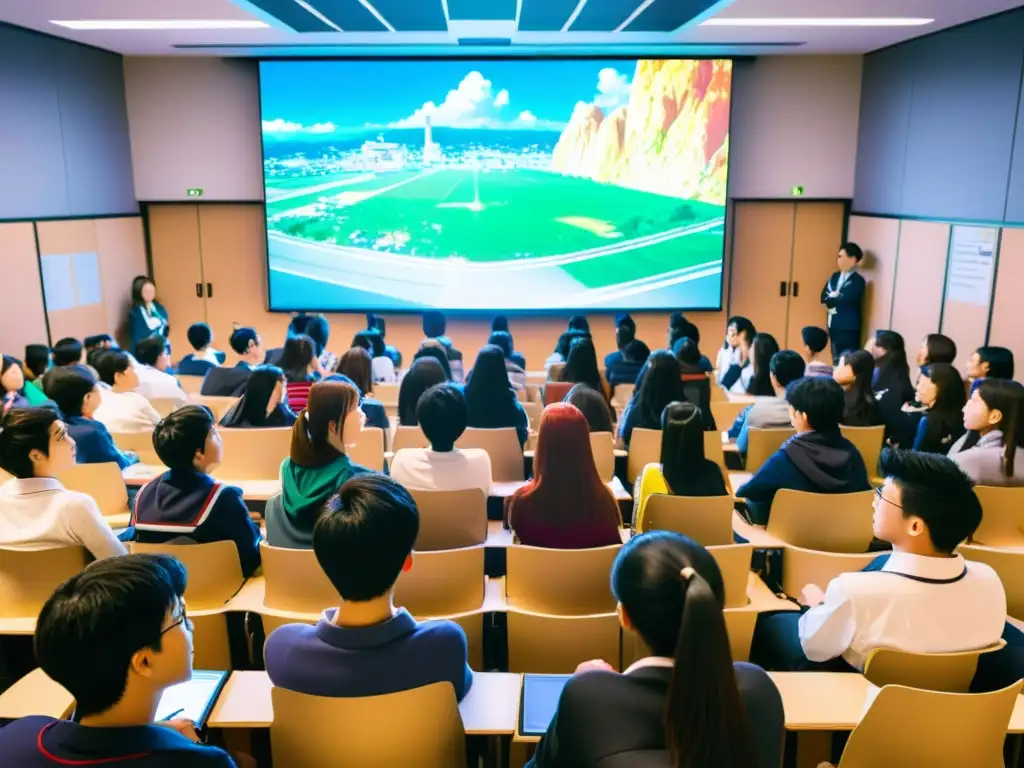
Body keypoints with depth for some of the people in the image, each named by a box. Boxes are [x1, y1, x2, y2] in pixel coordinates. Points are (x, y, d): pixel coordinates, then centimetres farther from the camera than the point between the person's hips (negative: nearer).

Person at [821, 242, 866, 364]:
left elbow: (845, 300, -20)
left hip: (848, 328, -7)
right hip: (834, 325, 8)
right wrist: (835, 297, -14)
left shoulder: (858, 281, -10)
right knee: (836, 361, 15)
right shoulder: (835, 276, 13)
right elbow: (823, 296, 5)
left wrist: (832, 298, -3)